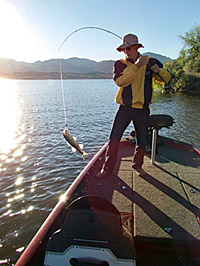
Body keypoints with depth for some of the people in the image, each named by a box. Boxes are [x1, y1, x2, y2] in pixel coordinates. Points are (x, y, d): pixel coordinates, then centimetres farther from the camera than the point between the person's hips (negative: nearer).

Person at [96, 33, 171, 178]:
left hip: (142, 109, 1)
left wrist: (157, 69, -13)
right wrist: (136, 66, -22)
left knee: (142, 142, 8)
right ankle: (107, 168, 12)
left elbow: (167, 78, 7)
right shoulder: (120, 64, 4)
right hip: (125, 107, 0)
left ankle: (138, 165, 32)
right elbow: (120, 81, -15)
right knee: (114, 139, -4)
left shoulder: (149, 62, 7)